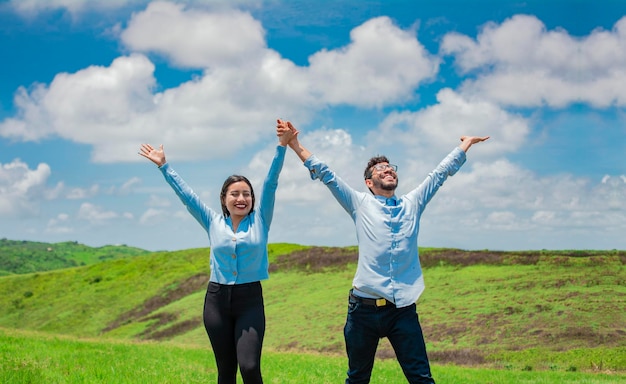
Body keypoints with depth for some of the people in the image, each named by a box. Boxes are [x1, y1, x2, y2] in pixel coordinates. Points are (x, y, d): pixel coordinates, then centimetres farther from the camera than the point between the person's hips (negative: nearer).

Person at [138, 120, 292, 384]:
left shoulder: (260, 220, 3)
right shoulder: (213, 222, 7)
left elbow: (271, 183, -5)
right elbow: (185, 194, 11)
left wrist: (282, 146, -12)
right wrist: (163, 166, 12)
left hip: (250, 300, -2)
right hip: (217, 300, 2)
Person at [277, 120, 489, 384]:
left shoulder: (412, 203, 15)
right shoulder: (360, 203, 9)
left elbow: (441, 172, 22)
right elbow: (325, 174, 5)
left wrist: (467, 144, 29)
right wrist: (294, 144, -1)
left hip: (404, 308, 1)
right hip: (365, 306, -1)